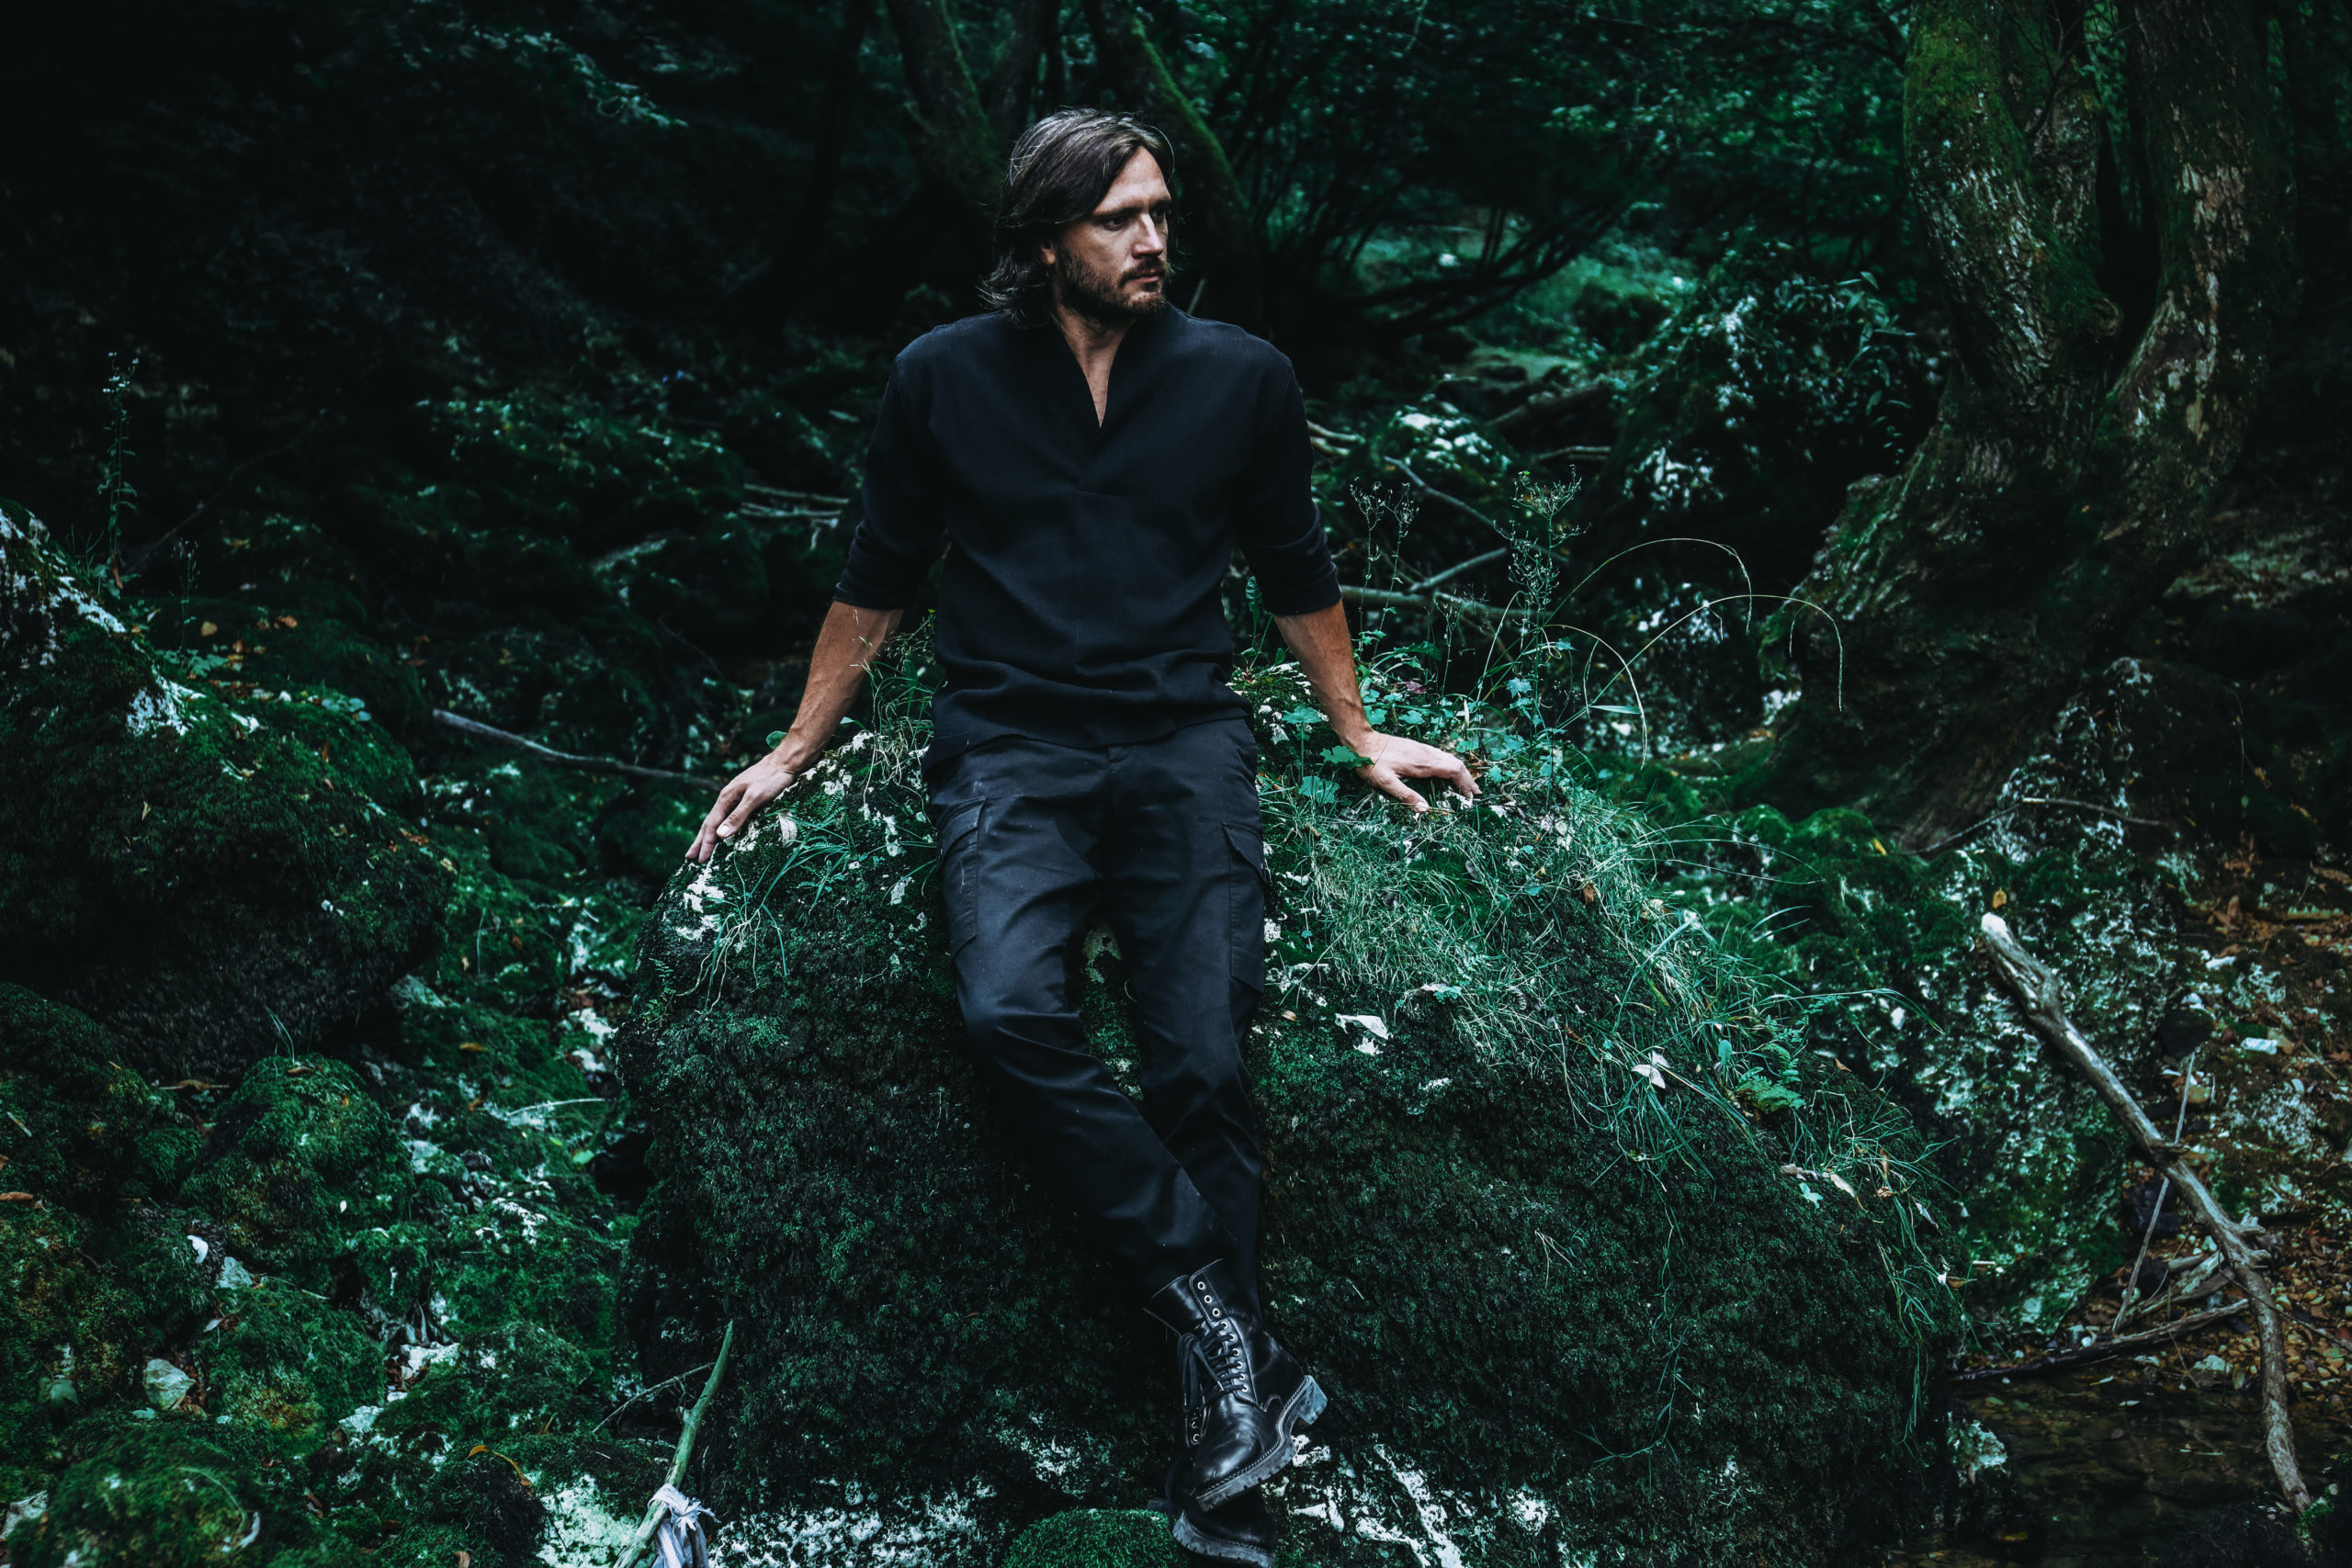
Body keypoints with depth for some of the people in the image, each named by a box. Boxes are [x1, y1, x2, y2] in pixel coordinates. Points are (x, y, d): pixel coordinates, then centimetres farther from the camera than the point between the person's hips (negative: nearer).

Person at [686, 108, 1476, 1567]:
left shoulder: (1242, 378, 8)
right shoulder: (945, 378, 7)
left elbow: (1297, 570, 21)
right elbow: (879, 582, 16)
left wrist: (1359, 735, 24)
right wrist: (794, 754, 18)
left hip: (1182, 739, 0)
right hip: (1010, 745, 0)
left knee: (1204, 1063, -18)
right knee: (1011, 1010, -30)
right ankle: (1229, 1327, -23)